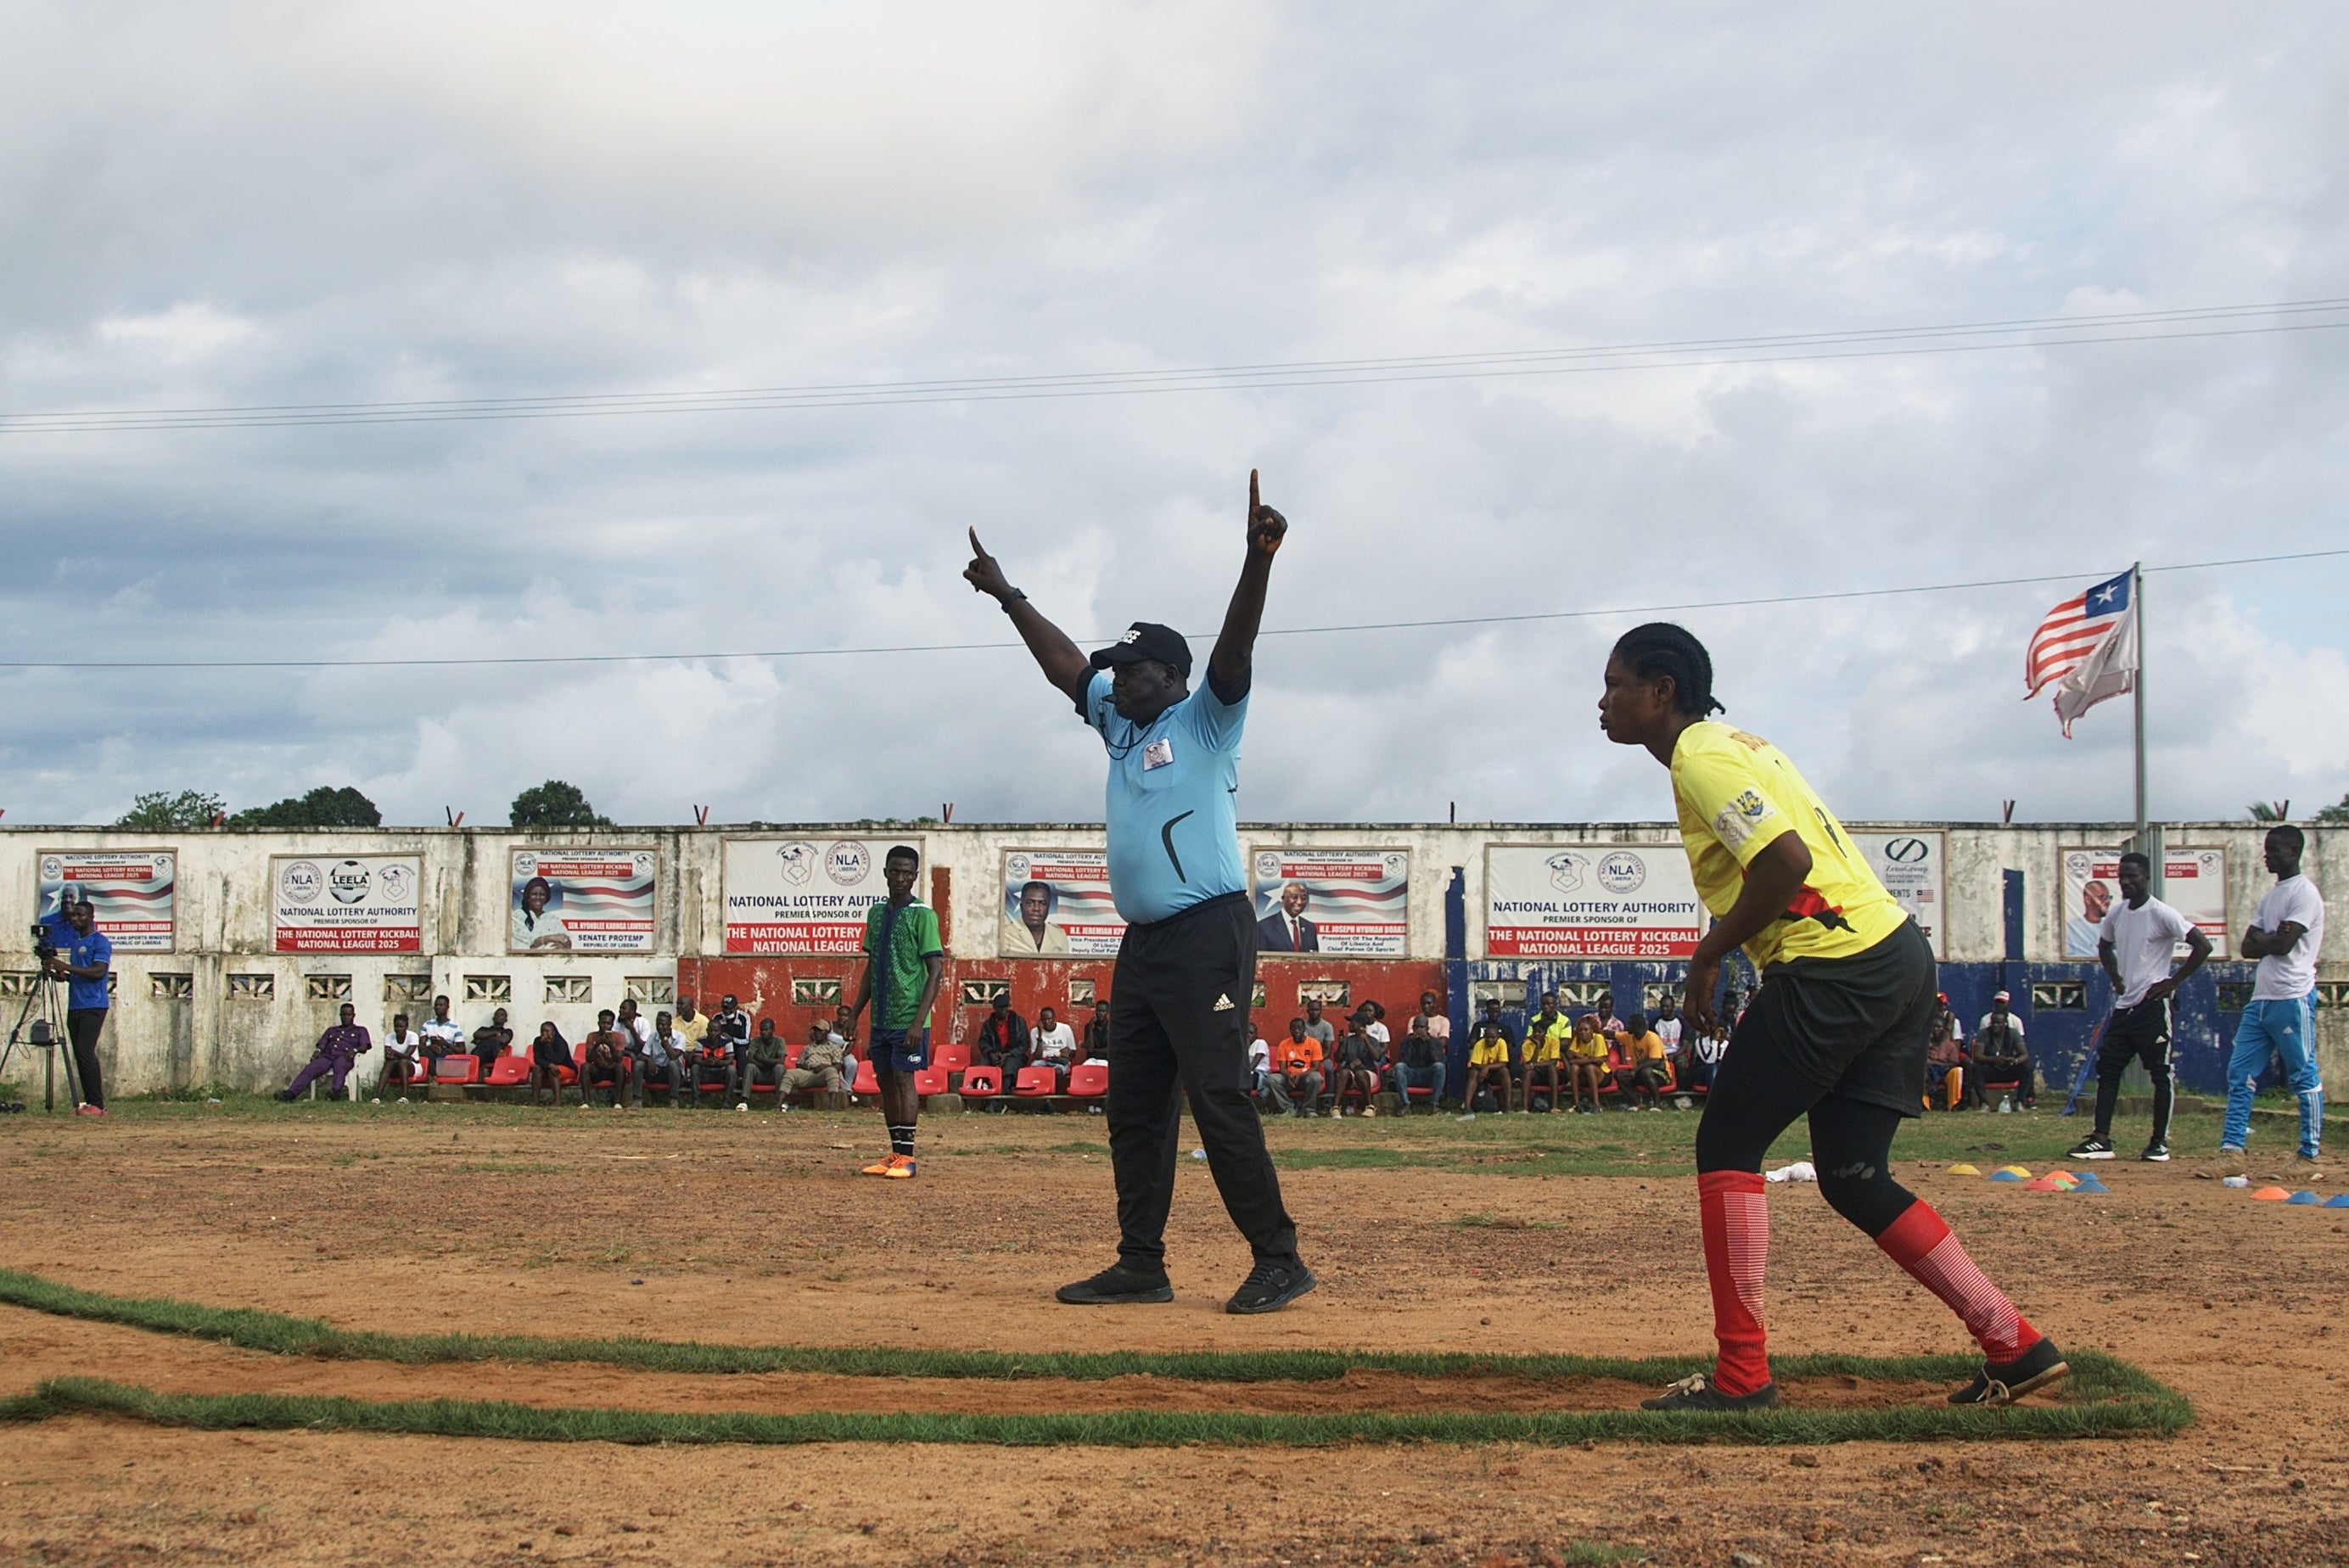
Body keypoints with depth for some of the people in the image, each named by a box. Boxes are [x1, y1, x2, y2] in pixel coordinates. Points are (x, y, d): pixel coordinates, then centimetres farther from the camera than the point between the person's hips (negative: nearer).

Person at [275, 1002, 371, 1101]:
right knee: (310, 1069, -27)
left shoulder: (360, 1030, 25)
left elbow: (364, 1047, 8)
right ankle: (290, 1093, -47)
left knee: (339, 1068, -40)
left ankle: (336, 1091, -68)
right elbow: (322, 1044, 22)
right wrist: (318, 1050, -3)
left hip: (344, 1057, -3)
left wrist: (355, 1050, -15)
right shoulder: (331, 1030, 36)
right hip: (327, 1056, 3)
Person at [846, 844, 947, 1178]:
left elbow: (935, 971, -11)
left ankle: (907, 1157, -6)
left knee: (904, 1079, -9)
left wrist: (919, 1021, -18)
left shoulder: (922, 915, -8)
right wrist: (855, 1013, 15)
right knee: (885, 1082, 9)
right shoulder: (876, 913, 13)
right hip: (880, 1017, 7)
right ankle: (895, 1154, 16)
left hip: (908, 1019, -7)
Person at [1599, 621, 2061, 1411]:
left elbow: (1787, 862, -22)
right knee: (1853, 1180, 13)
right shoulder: (1733, 744, 21)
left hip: (1835, 970, -10)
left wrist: (1708, 955, -11)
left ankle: (1742, 1376, -3)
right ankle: (2014, 1345, 10)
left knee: (1726, 1147, -2)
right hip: (1902, 956, 10)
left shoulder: (1700, 758, -9)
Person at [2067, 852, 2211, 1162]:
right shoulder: (2116, 913, 9)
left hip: (2152, 1006, -8)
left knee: (2160, 1074, -1)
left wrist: (2174, 982, -14)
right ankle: (2101, 1140, 4)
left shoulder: (2161, 914, -12)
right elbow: (2104, 946, 29)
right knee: (2107, 1070, 3)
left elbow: (2202, 945, -16)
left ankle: (2160, 1142, 4)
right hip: (2123, 1005, 8)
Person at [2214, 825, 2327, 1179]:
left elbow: (2283, 944, -17)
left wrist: (2259, 938, 1)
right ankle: (2233, 1150, 3)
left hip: (2293, 999, -9)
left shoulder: (2305, 893, -7)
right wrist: (2271, 940, -6)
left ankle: (2312, 1155, 4)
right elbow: (2248, 947, 13)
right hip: (2260, 998, 9)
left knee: (2304, 1078, -2)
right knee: (2240, 1073, 3)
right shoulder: (2269, 897, 20)